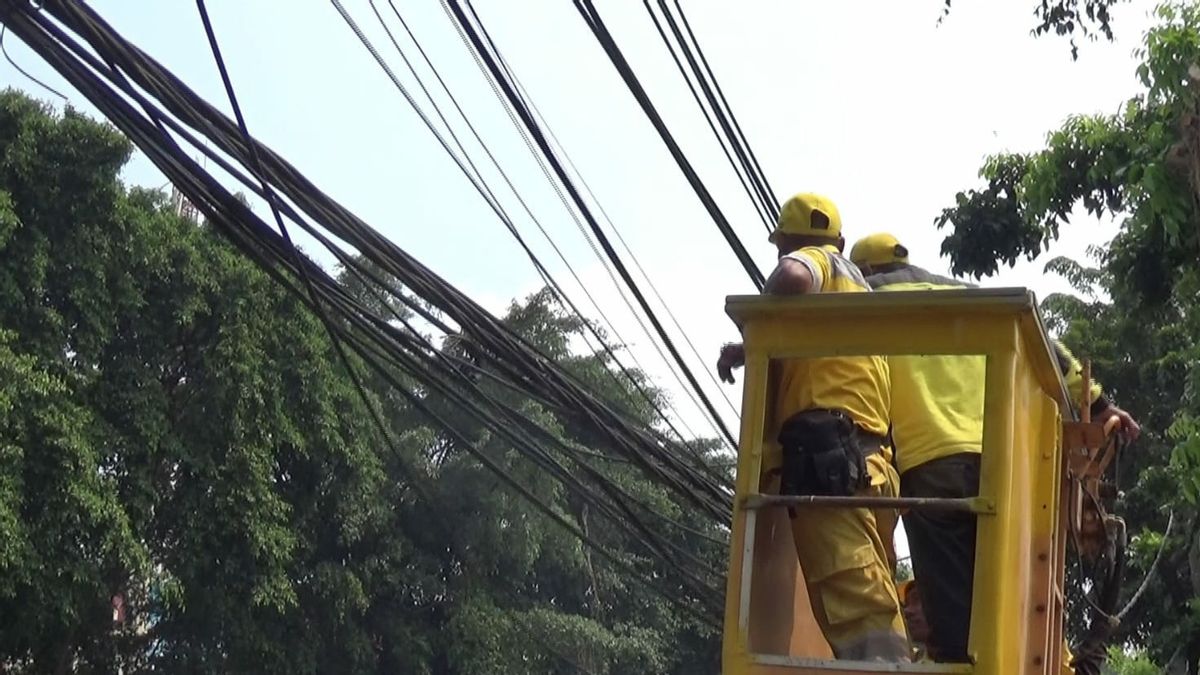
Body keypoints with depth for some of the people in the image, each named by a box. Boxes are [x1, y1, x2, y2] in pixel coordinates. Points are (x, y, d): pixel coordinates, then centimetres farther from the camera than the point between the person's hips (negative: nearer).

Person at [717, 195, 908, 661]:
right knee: (869, 598, 6)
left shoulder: (816, 259, 9)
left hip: (824, 454, -8)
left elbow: (791, 278, -17)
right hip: (866, 460, 8)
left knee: (853, 601, -20)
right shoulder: (859, 285, 33)